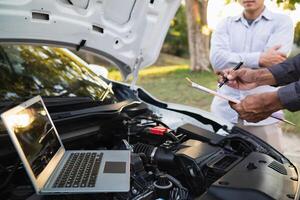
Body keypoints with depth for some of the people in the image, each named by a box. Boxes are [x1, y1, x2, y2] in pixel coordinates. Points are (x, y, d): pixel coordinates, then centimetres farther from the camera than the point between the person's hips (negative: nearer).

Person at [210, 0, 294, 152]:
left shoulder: (281, 22, 4)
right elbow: (217, 59, -9)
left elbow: (274, 64, -12)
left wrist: (231, 63, -7)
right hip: (224, 112, 2)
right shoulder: (225, 25, 10)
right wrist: (259, 59, -16)